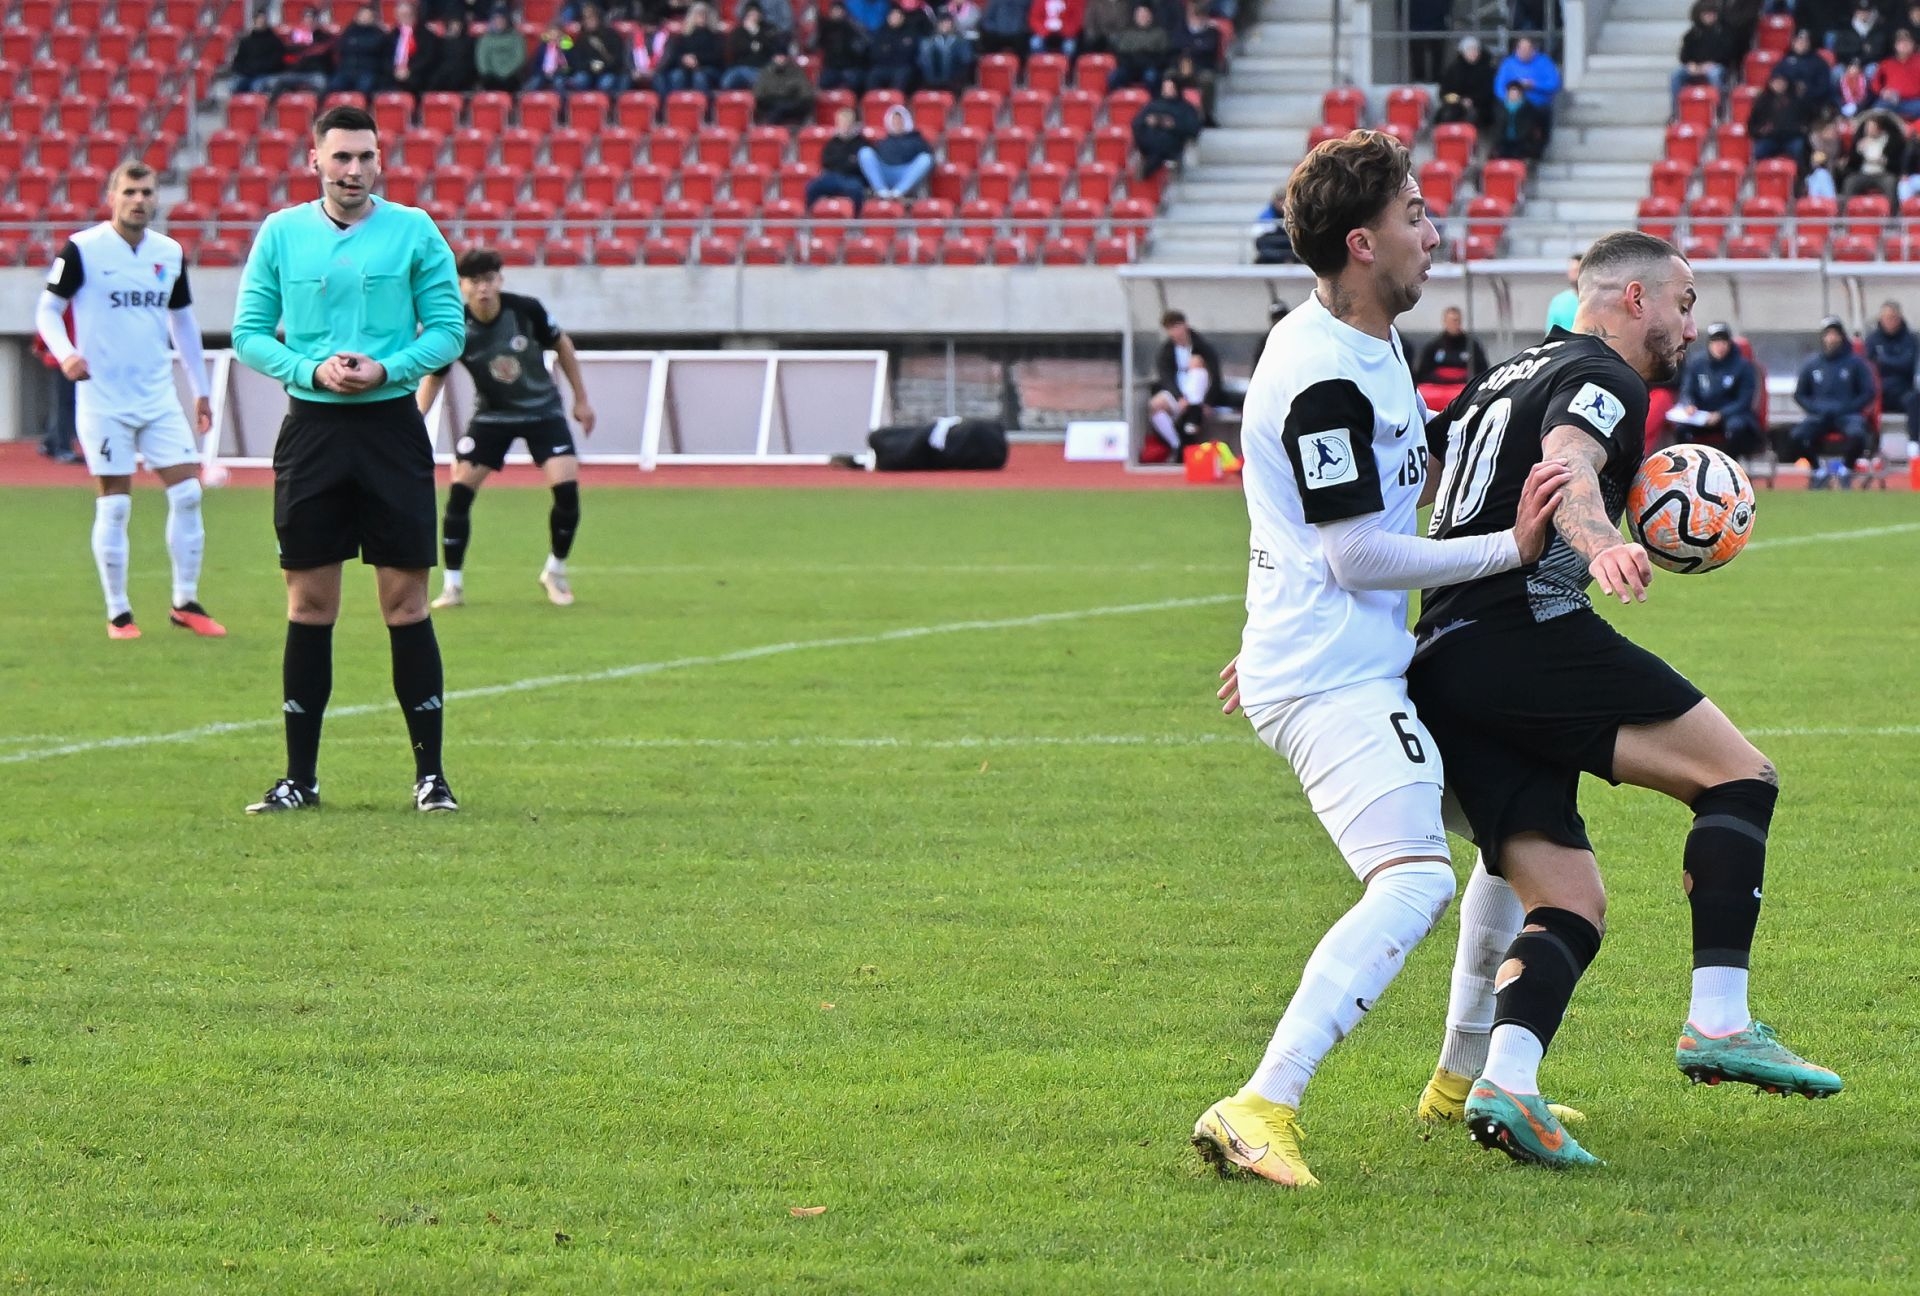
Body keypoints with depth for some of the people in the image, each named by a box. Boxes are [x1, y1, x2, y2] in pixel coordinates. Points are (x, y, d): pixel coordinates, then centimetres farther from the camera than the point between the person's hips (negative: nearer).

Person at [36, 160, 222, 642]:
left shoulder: (170, 253, 7)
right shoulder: (81, 250, -7)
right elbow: (47, 310, -2)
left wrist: (200, 390, 18)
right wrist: (65, 354, -22)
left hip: (159, 398, 4)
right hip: (103, 399, -4)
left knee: (187, 492, -2)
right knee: (113, 506, -2)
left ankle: (185, 603, 9)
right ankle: (118, 613, 8)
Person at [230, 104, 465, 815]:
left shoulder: (414, 231, 2)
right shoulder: (280, 233, 6)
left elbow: (448, 329, 1)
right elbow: (249, 334, 5)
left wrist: (384, 370, -15)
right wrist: (313, 370, -11)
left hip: (391, 424, -1)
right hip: (311, 429, 1)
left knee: (405, 599, -2)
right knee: (309, 604, 3)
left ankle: (430, 773, 4)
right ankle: (300, 777, 9)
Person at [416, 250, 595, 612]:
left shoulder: (527, 310, -20)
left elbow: (561, 345, -2)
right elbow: (433, 377, -6)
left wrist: (581, 399, 3)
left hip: (543, 409, 0)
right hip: (492, 415, 0)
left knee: (567, 487, -15)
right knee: (459, 489, -13)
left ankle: (555, 573, 10)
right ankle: (452, 585, 0)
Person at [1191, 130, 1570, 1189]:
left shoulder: (1367, 347, 14)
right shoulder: (1323, 376, -20)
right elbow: (1356, 555, -21)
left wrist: (1275, 641, 35)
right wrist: (1511, 550, -15)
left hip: (1371, 665, 11)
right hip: (1332, 683, -11)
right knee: (1415, 882, -25)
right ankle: (1260, 1109, -31)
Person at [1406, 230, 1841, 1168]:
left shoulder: (1501, 379, 29)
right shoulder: (1603, 377, 1)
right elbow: (1565, 459, -22)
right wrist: (1600, 543, -43)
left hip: (1436, 665, 9)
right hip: (1529, 634, -9)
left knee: (1569, 903, 6)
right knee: (1739, 775, -5)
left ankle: (1498, 1085, -15)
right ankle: (1718, 1024, -15)